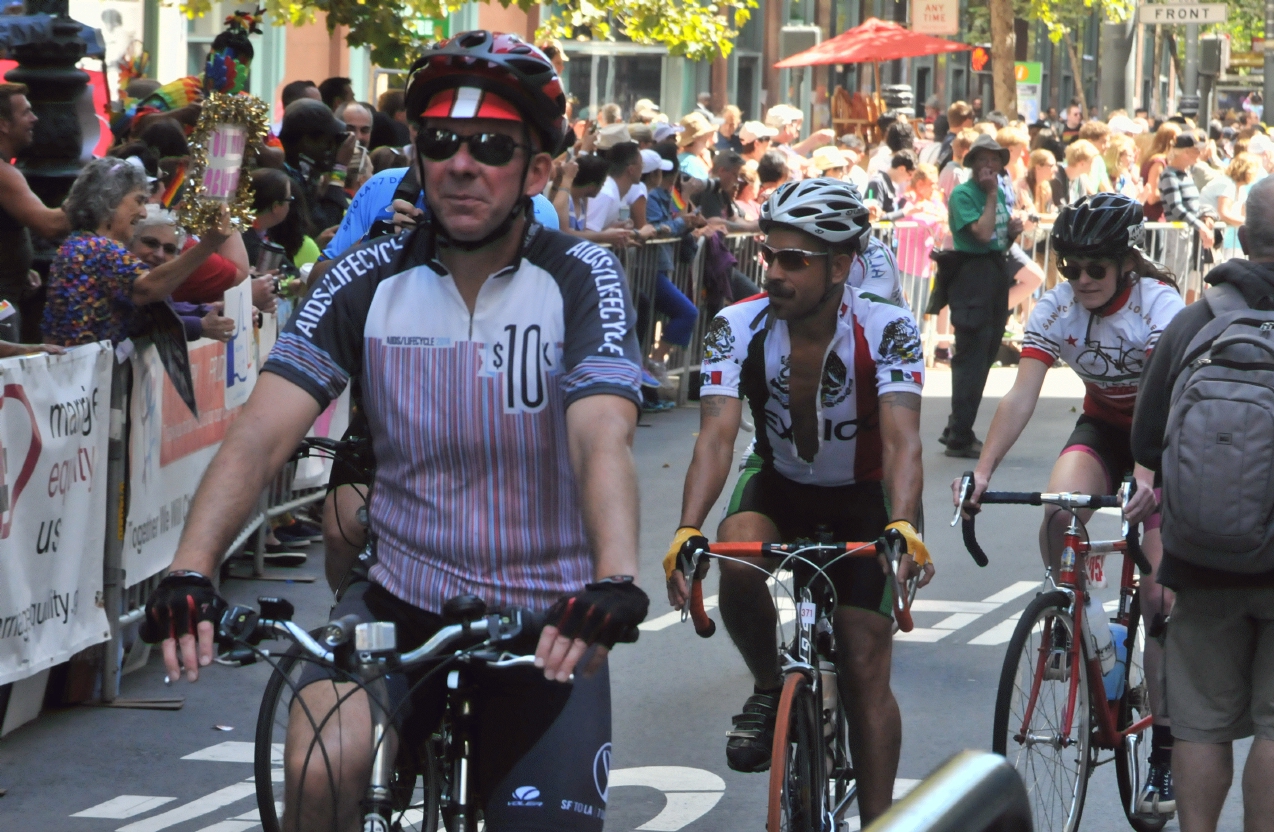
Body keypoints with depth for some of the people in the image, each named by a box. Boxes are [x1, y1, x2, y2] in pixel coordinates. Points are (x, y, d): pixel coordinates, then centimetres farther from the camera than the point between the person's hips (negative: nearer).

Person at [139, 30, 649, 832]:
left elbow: (603, 436, -26)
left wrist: (617, 580, -45)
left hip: (546, 628, 0)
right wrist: (189, 573, -31)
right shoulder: (369, 280, -4)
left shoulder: (580, 278, -10)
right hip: (403, 604, 1)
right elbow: (262, 432, -14)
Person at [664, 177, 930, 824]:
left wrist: (903, 527, -55)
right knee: (738, 561, -33)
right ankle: (769, 690, -5)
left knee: (865, 668, -8)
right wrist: (688, 532, -47)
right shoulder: (738, 328, -22)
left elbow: (902, 439, -36)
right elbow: (717, 435, -31)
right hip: (777, 482, 1)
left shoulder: (886, 330, -25)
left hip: (861, 496, -1)